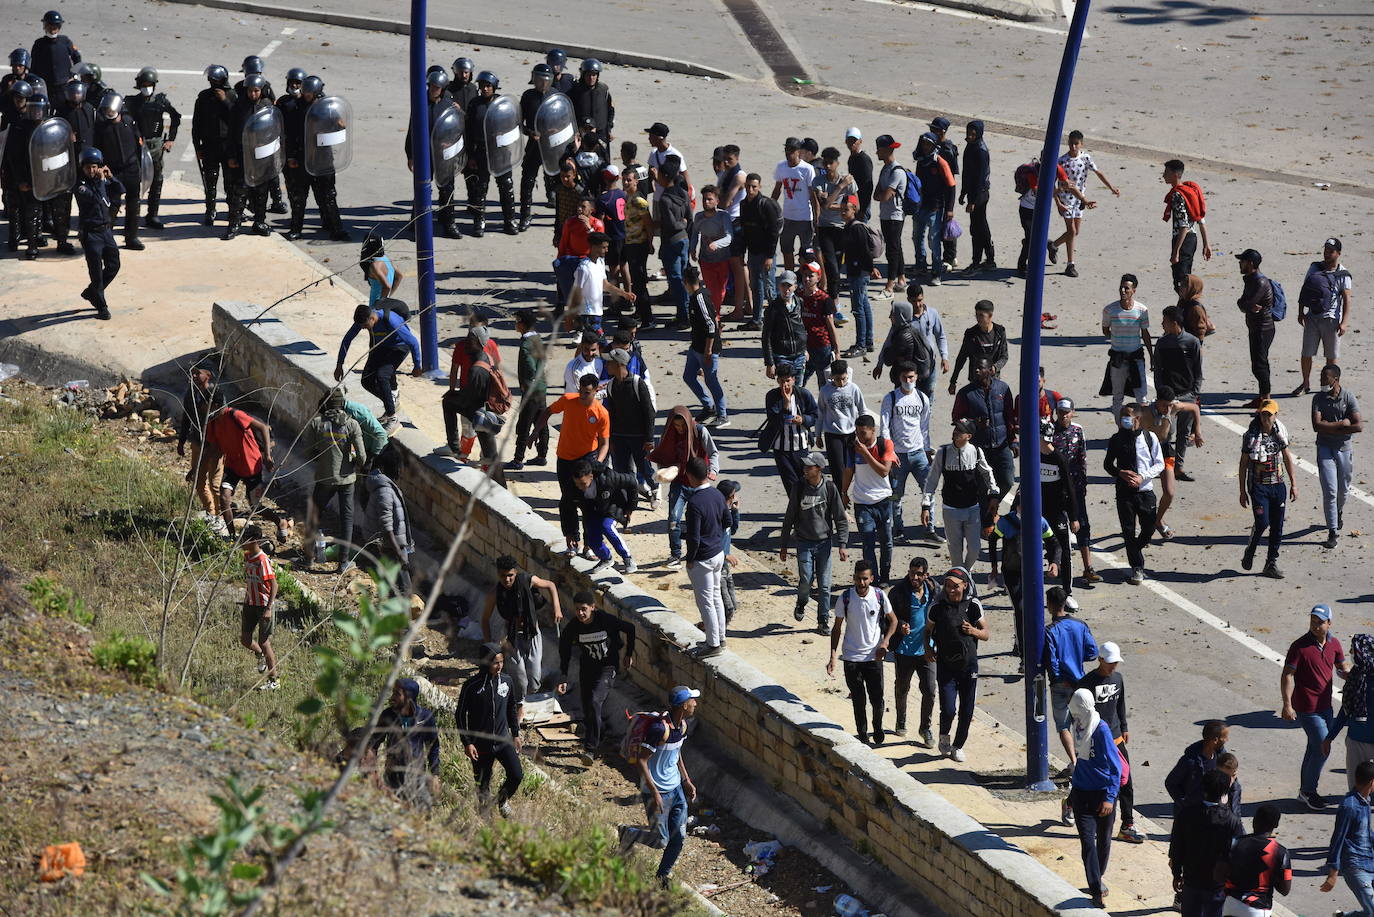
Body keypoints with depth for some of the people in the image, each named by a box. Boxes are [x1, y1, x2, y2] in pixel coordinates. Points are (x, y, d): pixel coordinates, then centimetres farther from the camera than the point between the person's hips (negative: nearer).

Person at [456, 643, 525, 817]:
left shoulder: (507, 681, -1)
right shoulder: (471, 686, -14)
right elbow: (460, 715, -7)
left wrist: (515, 734, 15)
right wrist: (466, 743, -10)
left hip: (503, 740, 3)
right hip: (480, 743, -3)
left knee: (517, 775, -7)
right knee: (483, 785, 5)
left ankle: (502, 799, 22)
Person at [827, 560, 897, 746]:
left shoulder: (879, 596, -6)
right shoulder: (845, 598, -8)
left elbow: (893, 620, 8)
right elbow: (837, 628, 1)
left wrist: (885, 642, -8)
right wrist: (833, 657, -4)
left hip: (874, 656, 0)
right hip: (851, 658, 0)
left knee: (877, 699, 1)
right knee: (859, 702, 5)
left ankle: (878, 729, 28)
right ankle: (863, 736, 19)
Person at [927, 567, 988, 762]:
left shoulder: (973, 606, -4)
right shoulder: (937, 607, -6)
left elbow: (986, 634, 5)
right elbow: (928, 631, 9)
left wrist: (973, 631, -16)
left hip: (969, 664, 2)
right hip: (945, 665, -2)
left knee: (966, 712, 6)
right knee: (948, 710, -10)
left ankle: (958, 746, 27)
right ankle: (944, 735, 21)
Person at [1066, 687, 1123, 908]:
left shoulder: (1101, 730, -17)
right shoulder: (1076, 727, 0)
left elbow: (1116, 766, -15)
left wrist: (1110, 798, -20)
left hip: (1102, 794, -4)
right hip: (1081, 793, 4)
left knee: (1103, 840, 13)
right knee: (1087, 840, -7)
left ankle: (1097, 880, 34)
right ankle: (1098, 891, -8)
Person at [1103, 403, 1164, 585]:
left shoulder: (1150, 438, -3)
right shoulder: (1117, 439, 0)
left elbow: (1159, 464, 0)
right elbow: (1107, 464, 9)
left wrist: (1142, 477, -14)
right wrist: (1121, 473, -11)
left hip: (1145, 490, 0)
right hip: (1124, 491, 0)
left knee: (1149, 529, 6)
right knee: (1129, 531, -1)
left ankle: (1136, 549, 37)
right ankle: (1137, 568, 9)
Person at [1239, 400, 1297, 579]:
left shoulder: (1280, 432, 4)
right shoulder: (1250, 436, -7)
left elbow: (1287, 457, 14)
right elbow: (1243, 465, -1)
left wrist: (1293, 484, 12)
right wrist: (1243, 491, -2)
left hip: (1278, 485, 4)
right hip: (1258, 485, -4)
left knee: (1277, 527, 4)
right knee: (1262, 523, -15)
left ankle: (1271, 563, 13)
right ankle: (1249, 553, 11)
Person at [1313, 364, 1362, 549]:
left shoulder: (1349, 397, -7)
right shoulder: (1318, 398, -5)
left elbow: (1359, 426, -14)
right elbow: (1316, 425, -17)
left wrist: (1330, 428, -16)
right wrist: (1342, 424, -19)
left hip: (1344, 448, 1)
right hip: (1325, 448, -1)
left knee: (1343, 489, 16)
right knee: (1330, 490, -9)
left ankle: (1339, 511, 50)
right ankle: (1332, 532, -6)